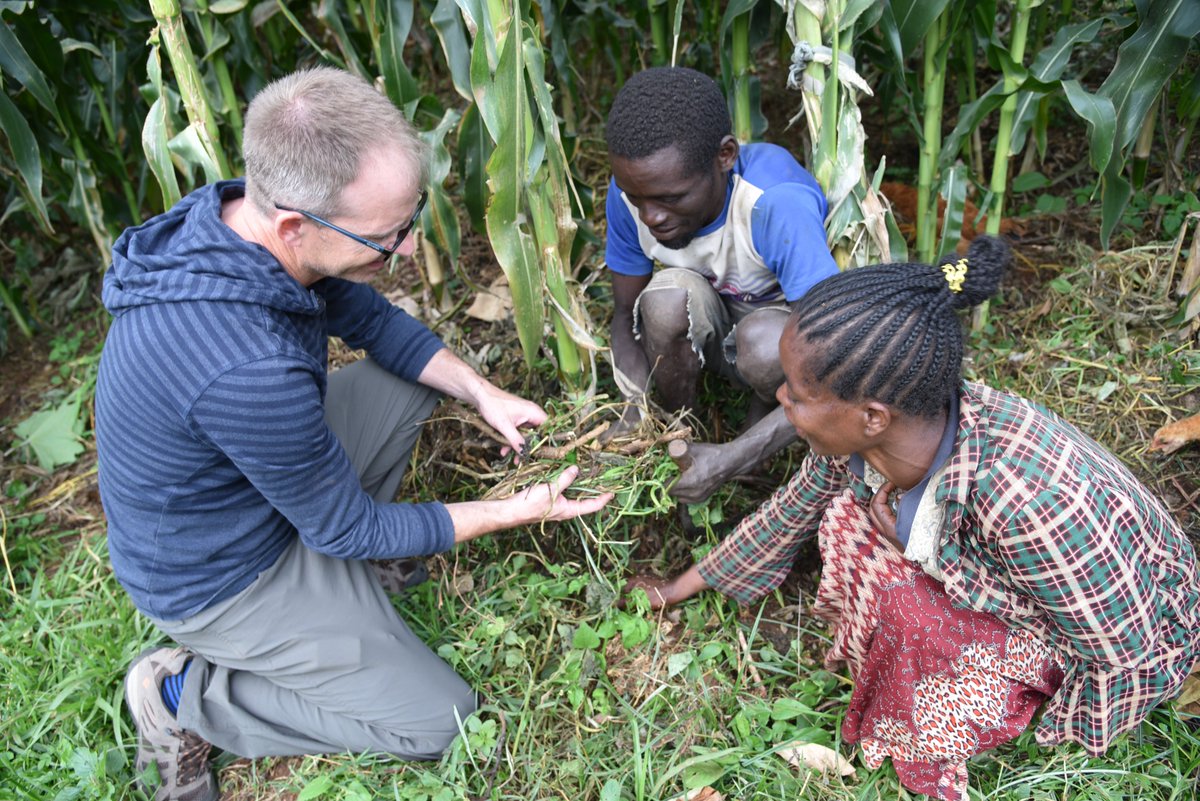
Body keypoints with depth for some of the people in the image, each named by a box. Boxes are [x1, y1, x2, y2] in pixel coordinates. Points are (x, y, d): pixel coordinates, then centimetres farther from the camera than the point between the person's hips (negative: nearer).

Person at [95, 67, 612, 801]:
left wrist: (483, 392, -8)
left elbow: (371, 318, 2)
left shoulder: (239, 213, -16)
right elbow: (350, 530, -24)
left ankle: (338, 577, 16)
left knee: (416, 376, 13)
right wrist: (513, 512, -16)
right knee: (443, 720, -3)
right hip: (216, 580, -8)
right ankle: (188, 697, 5)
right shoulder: (249, 371, -42)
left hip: (251, 481, 8)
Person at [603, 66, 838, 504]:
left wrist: (731, 459, -41)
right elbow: (628, 312, -7)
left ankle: (763, 408, -1)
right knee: (667, 297, -31)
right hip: (713, 331, 3)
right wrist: (636, 409, -26)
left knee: (765, 340, -38)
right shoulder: (631, 191, -21)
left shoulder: (777, 203, -35)